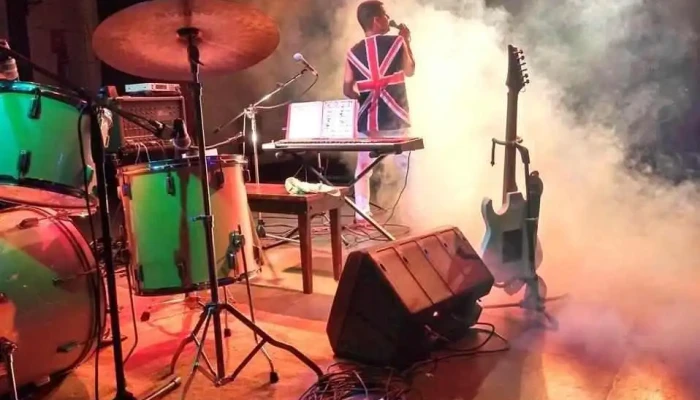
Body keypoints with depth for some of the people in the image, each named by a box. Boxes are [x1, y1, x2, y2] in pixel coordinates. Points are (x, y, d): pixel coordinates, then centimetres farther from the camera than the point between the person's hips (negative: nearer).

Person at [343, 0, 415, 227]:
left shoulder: (353, 52, 3)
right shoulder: (397, 42, -4)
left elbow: (347, 90, 1)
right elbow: (409, 71, 11)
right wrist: (406, 41, 19)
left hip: (367, 120, 3)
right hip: (395, 119, -2)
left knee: (363, 168, 12)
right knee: (407, 167, 8)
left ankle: (361, 216, 9)